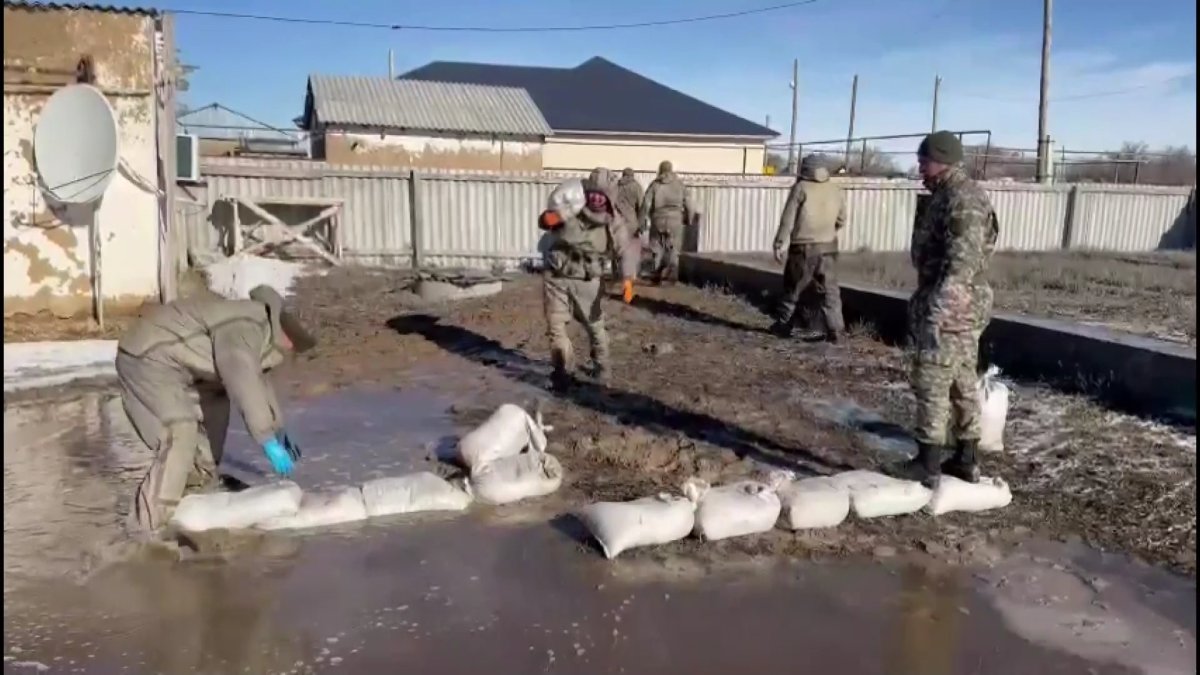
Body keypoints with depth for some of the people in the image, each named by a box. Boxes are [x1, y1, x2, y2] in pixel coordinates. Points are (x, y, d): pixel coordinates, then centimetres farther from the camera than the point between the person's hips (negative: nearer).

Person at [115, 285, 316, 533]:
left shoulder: (256, 327, 11)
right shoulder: (244, 329, -21)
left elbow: (257, 381, 23)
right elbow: (245, 388, -31)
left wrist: (278, 431, 24)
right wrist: (268, 442, -30)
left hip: (166, 359, 11)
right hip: (146, 357, -11)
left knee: (215, 398, 23)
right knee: (181, 433, -21)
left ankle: (198, 475, 32)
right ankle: (151, 518, -17)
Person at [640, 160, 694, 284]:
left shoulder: (655, 184, 2)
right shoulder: (680, 184, 5)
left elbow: (646, 204, -5)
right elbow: (688, 204, 4)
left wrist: (642, 223, -2)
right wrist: (688, 220, 18)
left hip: (658, 220, 0)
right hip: (675, 220, 0)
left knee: (658, 249, 12)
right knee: (673, 250, 8)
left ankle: (658, 276, 12)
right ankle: (672, 275, -3)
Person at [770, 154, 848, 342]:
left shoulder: (801, 188, -4)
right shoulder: (836, 190, 9)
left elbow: (788, 219, -8)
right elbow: (841, 221, 16)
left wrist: (780, 244, -6)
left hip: (803, 247, -3)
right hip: (828, 247, 3)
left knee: (793, 288, 9)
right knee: (830, 290, 6)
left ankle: (783, 326, 16)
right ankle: (835, 329, -1)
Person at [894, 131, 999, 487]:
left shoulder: (962, 199, -17)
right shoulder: (950, 196, 16)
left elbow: (963, 260, -26)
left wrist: (937, 309, -29)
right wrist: (932, 304, 24)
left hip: (950, 308, -10)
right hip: (961, 307, 10)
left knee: (932, 383, -5)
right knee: (963, 383, 13)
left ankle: (928, 464, 2)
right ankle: (965, 461, 21)